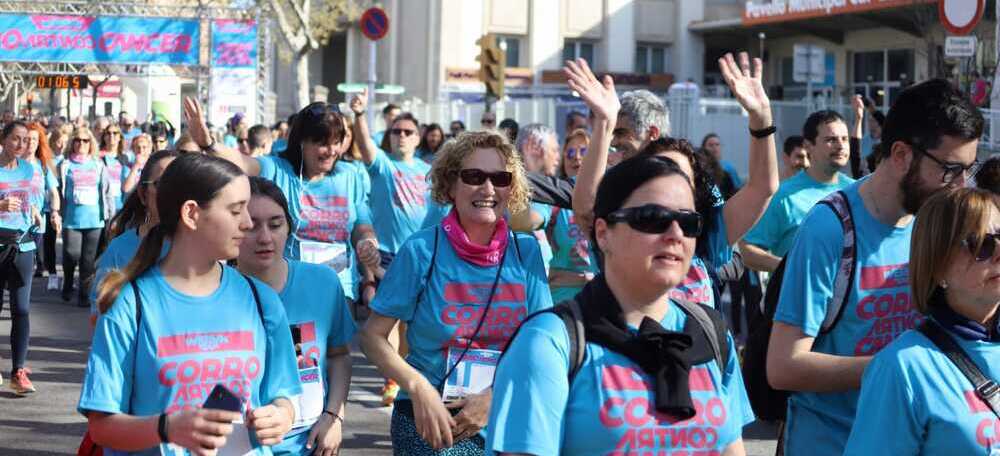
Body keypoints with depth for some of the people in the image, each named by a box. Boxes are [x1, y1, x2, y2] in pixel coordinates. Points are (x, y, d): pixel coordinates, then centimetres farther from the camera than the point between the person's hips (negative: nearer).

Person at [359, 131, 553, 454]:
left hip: (508, 420, 3)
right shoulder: (421, 251, -9)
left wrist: (495, 397, -11)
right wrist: (418, 388, -19)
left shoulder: (526, 251, -1)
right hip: (429, 422, -2)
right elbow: (372, 335, -6)